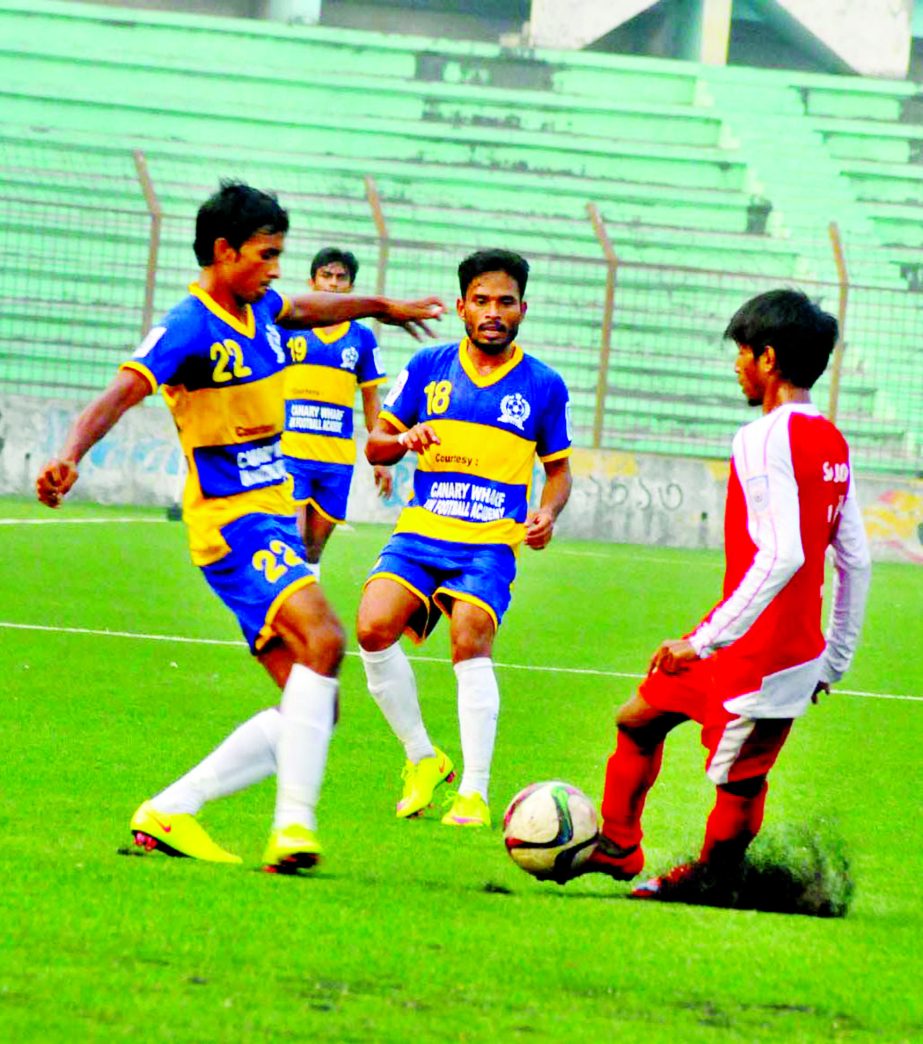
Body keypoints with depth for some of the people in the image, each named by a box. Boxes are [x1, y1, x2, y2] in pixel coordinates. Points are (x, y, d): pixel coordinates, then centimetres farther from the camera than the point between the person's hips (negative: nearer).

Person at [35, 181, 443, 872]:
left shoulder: (261, 309, 12)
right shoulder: (190, 328, -14)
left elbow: (311, 308, 35)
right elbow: (120, 394, -27)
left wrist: (386, 308, 52)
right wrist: (71, 456, -45)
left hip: (276, 523, 9)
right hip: (233, 525, -9)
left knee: (310, 710, 2)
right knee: (322, 639, -31)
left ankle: (167, 814, 6)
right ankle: (294, 823, -35)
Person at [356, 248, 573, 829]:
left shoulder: (544, 386, 7)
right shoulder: (428, 368, 8)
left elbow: (559, 467, 18)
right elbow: (375, 446, 13)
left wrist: (547, 513, -3)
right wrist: (403, 440, -10)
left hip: (490, 542, -2)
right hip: (421, 532, 2)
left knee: (471, 643, -24)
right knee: (374, 627, -22)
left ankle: (474, 793, -18)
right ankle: (422, 758, -2)